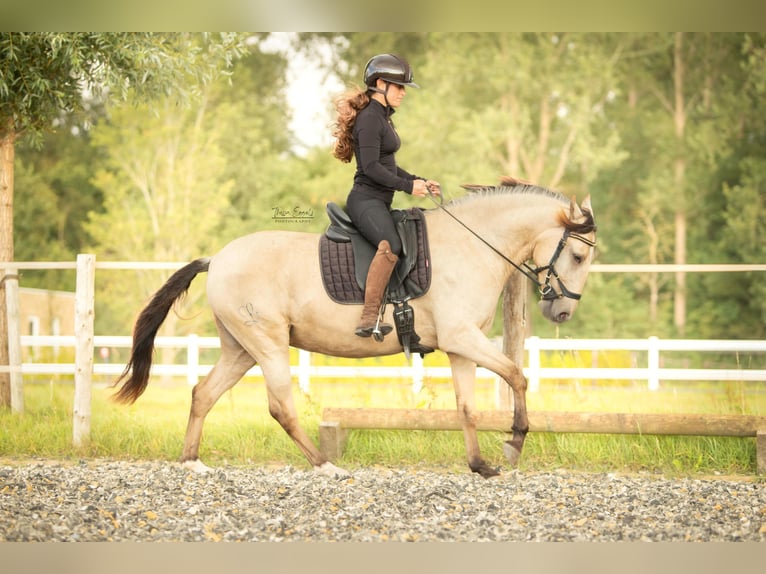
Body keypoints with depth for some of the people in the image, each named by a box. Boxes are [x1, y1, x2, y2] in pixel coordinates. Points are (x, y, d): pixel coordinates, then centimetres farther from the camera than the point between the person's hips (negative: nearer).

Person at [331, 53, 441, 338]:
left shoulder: (382, 118, 19)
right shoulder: (369, 119, -12)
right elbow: (371, 167, -21)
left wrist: (420, 181, 15)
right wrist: (408, 186, -21)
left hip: (380, 202, 11)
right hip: (366, 200, -11)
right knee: (391, 245, -35)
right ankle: (369, 319, -39)